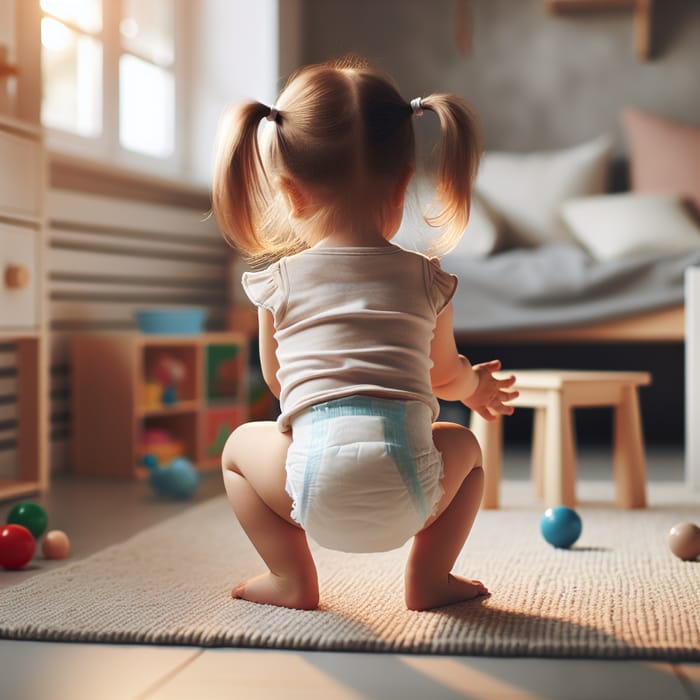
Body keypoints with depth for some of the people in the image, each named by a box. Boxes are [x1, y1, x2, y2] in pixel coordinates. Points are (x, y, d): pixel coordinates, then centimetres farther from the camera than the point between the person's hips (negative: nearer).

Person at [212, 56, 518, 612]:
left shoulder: (279, 280, 9)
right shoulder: (426, 279, 11)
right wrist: (476, 387, 51)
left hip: (316, 495, -1)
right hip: (407, 498, 1)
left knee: (242, 445, 26)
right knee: (463, 444, 32)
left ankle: (292, 578, 21)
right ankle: (428, 577, 25)